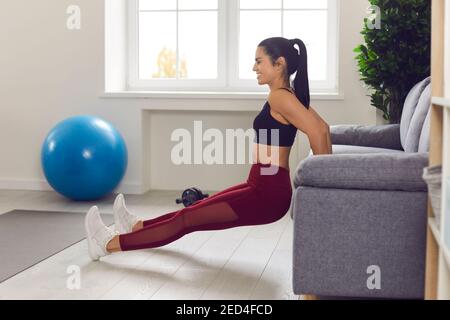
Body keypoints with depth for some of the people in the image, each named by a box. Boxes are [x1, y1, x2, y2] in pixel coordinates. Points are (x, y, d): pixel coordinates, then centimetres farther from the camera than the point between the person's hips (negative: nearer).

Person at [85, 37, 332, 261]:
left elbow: (318, 133, -26)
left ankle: (110, 244, 9)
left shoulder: (279, 97, -18)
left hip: (267, 194, -9)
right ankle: (136, 226, 41)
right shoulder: (289, 95, 12)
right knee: (195, 211, 22)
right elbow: (323, 128, 19)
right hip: (262, 188, 9)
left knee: (187, 220, -1)